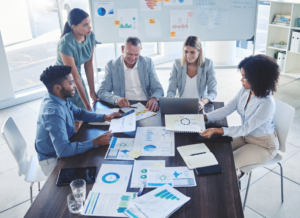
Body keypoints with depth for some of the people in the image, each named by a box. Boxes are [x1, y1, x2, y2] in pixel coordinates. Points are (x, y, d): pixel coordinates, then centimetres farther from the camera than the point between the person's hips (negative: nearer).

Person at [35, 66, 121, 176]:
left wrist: (105, 117, -2)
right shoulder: (53, 112, -34)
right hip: (53, 161, -8)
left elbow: (79, 113, 12)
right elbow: (63, 151, -38)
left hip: (63, 147, 9)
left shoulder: (61, 98, -5)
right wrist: (96, 142, -33)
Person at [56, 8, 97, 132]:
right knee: (73, 123, 2)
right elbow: (75, 77, -29)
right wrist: (87, 106, -26)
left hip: (76, 76, 6)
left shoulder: (90, 36, -13)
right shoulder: (66, 44, -31)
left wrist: (92, 91, -1)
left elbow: (89, 65, -4)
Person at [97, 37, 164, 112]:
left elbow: (158, 89, 5)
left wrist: (154, 98, -20)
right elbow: (101, 92, -3)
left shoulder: (148, 62, 7)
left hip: (147, 106, 1)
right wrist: (117, 99, -26)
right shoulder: (111, 66, 2)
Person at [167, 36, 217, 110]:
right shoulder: (177, 64, -1)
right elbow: (171, 89, -2)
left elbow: (213, 91, -9)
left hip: (199, 107, 1)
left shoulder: (208, 64, -4)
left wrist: (203, 102, -31)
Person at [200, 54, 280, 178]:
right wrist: (204, 117, -20)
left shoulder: (266, 103, -31)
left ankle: (236, 175, 17)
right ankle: (236, 173, 22)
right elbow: (227, 109, -7)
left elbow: (245, 129, -29)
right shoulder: (244, 91, -9)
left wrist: (216, 130, -36)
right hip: (246, 137, 7)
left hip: (263, 145, -7)